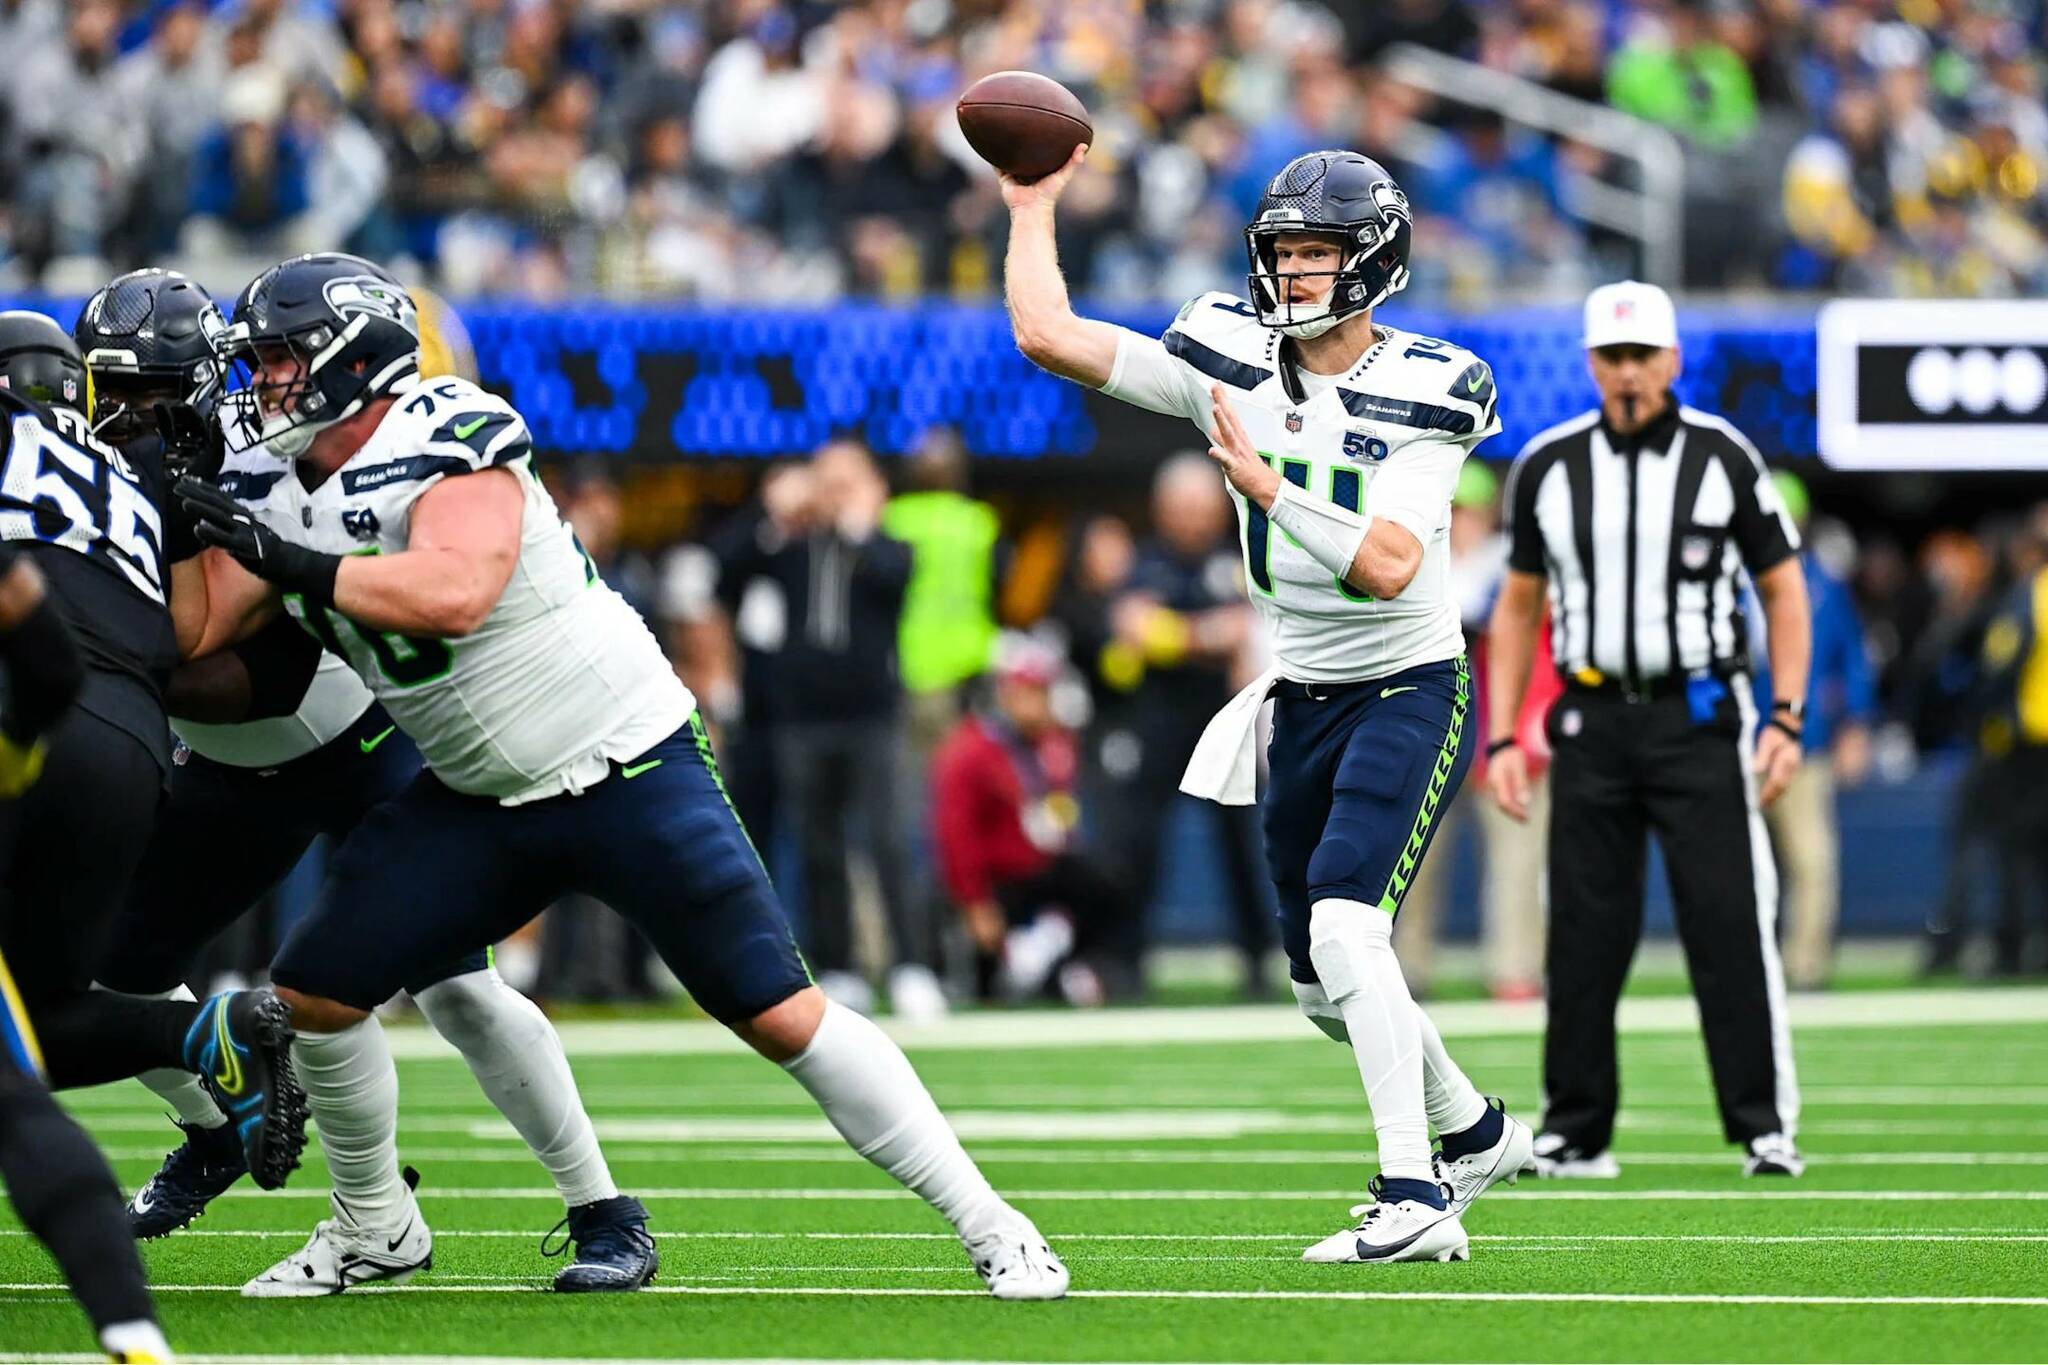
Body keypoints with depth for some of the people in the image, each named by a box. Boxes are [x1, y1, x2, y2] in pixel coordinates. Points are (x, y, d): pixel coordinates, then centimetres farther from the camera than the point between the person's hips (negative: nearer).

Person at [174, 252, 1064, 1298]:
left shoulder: (446, 441, -19)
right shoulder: (281, 501, 4)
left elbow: (454, 593, -36)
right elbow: (189, 635, -1)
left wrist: (292, 565, -30)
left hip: (625, 770, -7)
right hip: (479, 804, 7)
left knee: (779, 1012, -10)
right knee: (313, 991, 0)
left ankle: (986, 1224, -2)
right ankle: (376, 1230, 22)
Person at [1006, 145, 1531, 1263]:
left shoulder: (1422, 390, -14)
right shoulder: (1232, 357, -2)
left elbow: (1389, 567, -26)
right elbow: (1047, 335, -4)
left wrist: (1265, 486, -32)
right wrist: (1034, 207, -1)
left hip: (1408, 692, -6)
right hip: (1303, 703, 6)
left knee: (1344, 929, -25)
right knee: (1328, 990, 14)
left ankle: (1413, 1200, -27)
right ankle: (1475, 1135, 37)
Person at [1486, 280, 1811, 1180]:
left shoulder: (1722, 456, -1)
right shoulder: (1547, 466, 6)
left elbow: (1783, 592, 4)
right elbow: (1518, 607, 13)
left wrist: (1786, 719, -6)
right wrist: (1501, 739, 6)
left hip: (1701, 718, -2)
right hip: (1592, 723, 2)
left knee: (1730, 920, -8)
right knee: (1583, 932, 2)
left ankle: (1765, 1127, -4)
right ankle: (1575, 1132, 9)